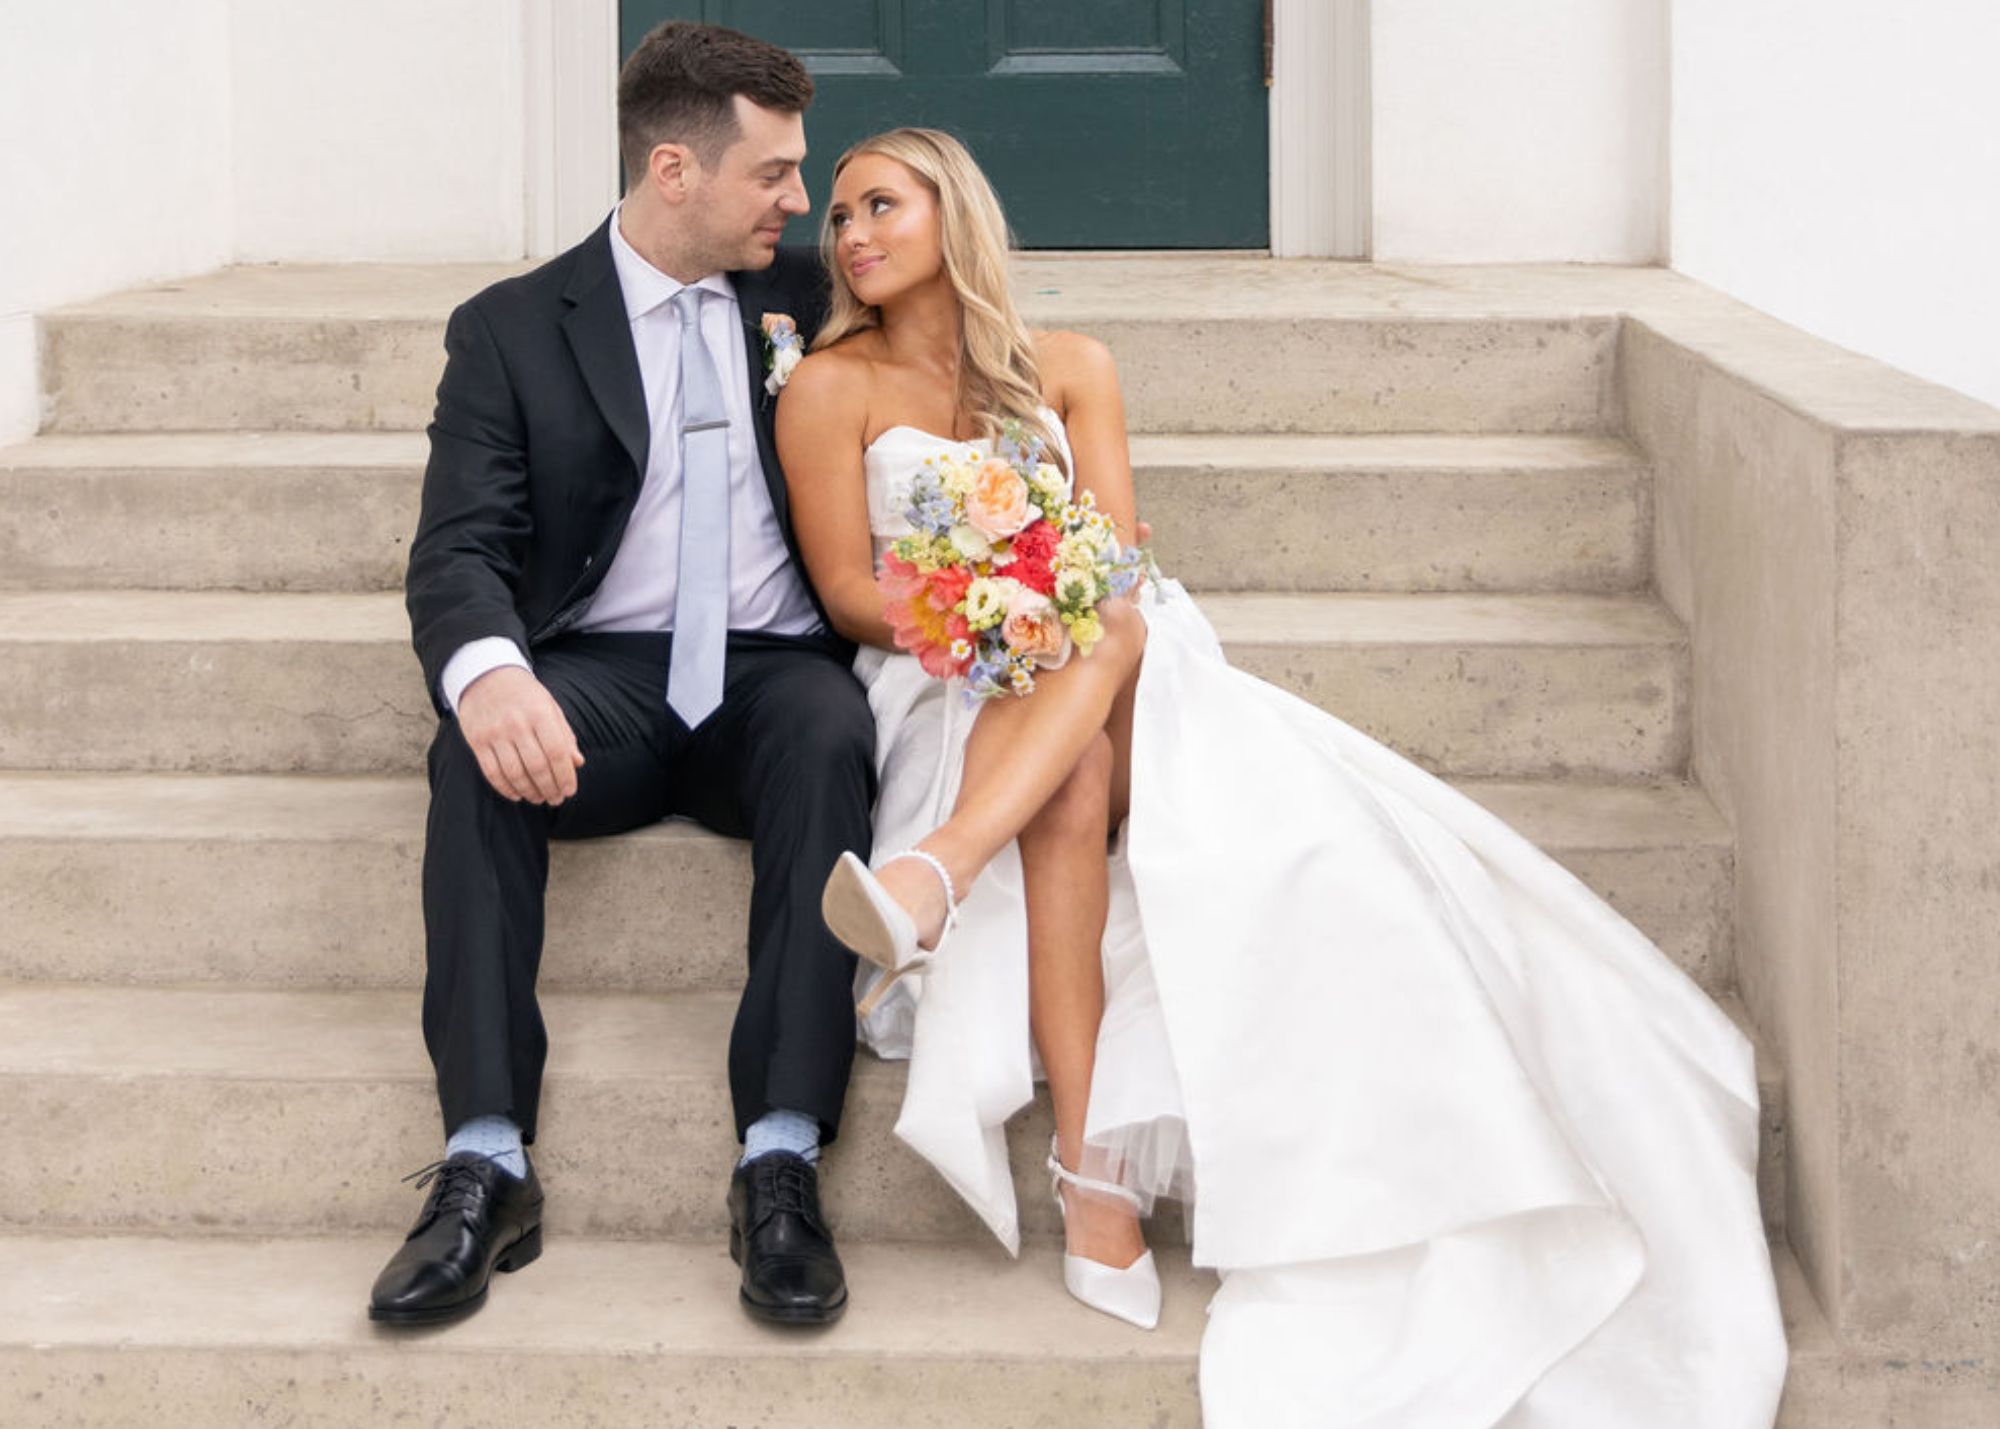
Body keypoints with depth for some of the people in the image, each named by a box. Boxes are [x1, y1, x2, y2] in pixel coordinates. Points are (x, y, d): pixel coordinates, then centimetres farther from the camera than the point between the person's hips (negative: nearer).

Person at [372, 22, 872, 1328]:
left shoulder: (804, 297, 14)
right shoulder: (513, 329, 5)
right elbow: (460, 549, -8)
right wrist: (485, 671, -30)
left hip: (775, 669, 1)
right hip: (600, 677, -1)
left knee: (830, 736, -34)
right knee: (481, 750, -33)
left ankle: (782, 1160, -38)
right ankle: (488, 1162, -34)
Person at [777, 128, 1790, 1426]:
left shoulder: (1069, 371, 16)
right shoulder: (833, 388, 8)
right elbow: (847, 590, 1)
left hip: (1108, 676, 3)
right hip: (944, 692, -3)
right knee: (1077, 781, -38)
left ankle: (936, 874, -57)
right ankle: (1094, 1163, -47)